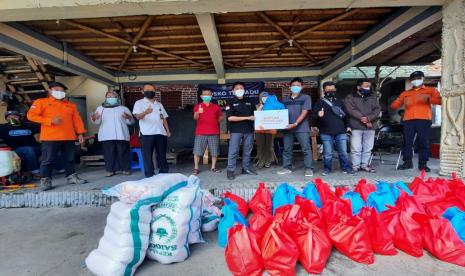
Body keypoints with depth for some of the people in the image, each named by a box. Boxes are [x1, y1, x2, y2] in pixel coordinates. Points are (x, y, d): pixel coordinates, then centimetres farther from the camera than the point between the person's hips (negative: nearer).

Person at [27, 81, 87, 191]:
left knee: (70, 159, 10)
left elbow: (77, 119, 14)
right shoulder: (41, 102, 6)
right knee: (48, 160, -1)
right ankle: (45, 180, 8)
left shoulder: (71, 105, 16)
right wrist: (50, 120, -14)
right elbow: (31, 115, -3)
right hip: (50, 137, -3)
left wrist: (80, 133, 6)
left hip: (69, 137, 4)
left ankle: (71, 176, 19)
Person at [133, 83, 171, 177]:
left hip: (161, 133, 4)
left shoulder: (159, 104, 21)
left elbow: (164, 118, 22)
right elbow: (137, 116, -11)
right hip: (147, 134, -4)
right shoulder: (139, 103, 5)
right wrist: (145, 112, -32)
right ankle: (149, 175, 5)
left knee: (162, 154, 8)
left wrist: (168, 130, 13)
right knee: (147, 155, -2)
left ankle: (164, 173, 18)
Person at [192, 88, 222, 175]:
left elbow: (220, 118, 20)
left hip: (214, 132, 2)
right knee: (197, 151, -1)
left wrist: (213, 123, 8)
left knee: (214, 151, 5)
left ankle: (213, 167, 18)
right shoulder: (198, 106, 3)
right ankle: (196, 168, 9)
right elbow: (195, 117, -14)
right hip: (200, 132, -1)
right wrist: (198, 112, -35)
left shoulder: (216, 107, 10)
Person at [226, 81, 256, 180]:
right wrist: (247, 118, -12)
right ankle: (230, 170, 1)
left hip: (249, 130, 4)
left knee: (247, 151, 9)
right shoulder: (231, 103, 2)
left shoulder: (249, 102, 16)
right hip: (236, 131, -4)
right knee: (233, 151, -5)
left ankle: (246, 168, 19)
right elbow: (230, 118, -10)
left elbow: (254, 114, 22)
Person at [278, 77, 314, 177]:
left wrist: (295, 123, -17)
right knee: (287, 149, 7)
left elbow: (304, 112, -6)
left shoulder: (306, 98, 4)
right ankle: (287, 167, 17)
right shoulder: (285, 100, 16)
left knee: (306, 149, -3)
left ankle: (309, 168, 4)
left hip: (302, 128, -4)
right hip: (288, 128, 4)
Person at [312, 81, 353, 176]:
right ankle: (327, 169, 17)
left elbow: (345, 115, 23)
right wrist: (318, 115, -26)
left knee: (343, 152, 7)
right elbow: (313, 116, -4)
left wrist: (347, 126, 12)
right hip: (326, 133, -3)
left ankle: (346, 168, 19)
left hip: (341, 132, 3)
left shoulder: (340, 102, 17)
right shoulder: (320, 102, 5)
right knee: (327, 153, 3)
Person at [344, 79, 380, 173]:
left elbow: (377, 109, 4)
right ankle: (355, 166, 6)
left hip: (370, 127, 4)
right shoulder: (350, 97, 3)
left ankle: (364, 165, 19)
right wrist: (363, 120, -14)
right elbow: (351, 110, -10)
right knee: (356, 148, -4)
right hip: (356, 127, -4)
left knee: (368, 148, 8)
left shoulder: (372, 97, 16)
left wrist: (368, 118, -14)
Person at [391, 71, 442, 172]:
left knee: (424, 142, -3)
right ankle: (407, 162, 5)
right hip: (408, 120, 2)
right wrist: (403, 103, -3)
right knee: (407, 142, -3)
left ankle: (423, 164, 5)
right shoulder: (405, 93, 23)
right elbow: (395, 104, 17)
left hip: (424, 119, -2)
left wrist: (428, 98, -13)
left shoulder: (431, 90, 17)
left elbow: (440, 100, 2)